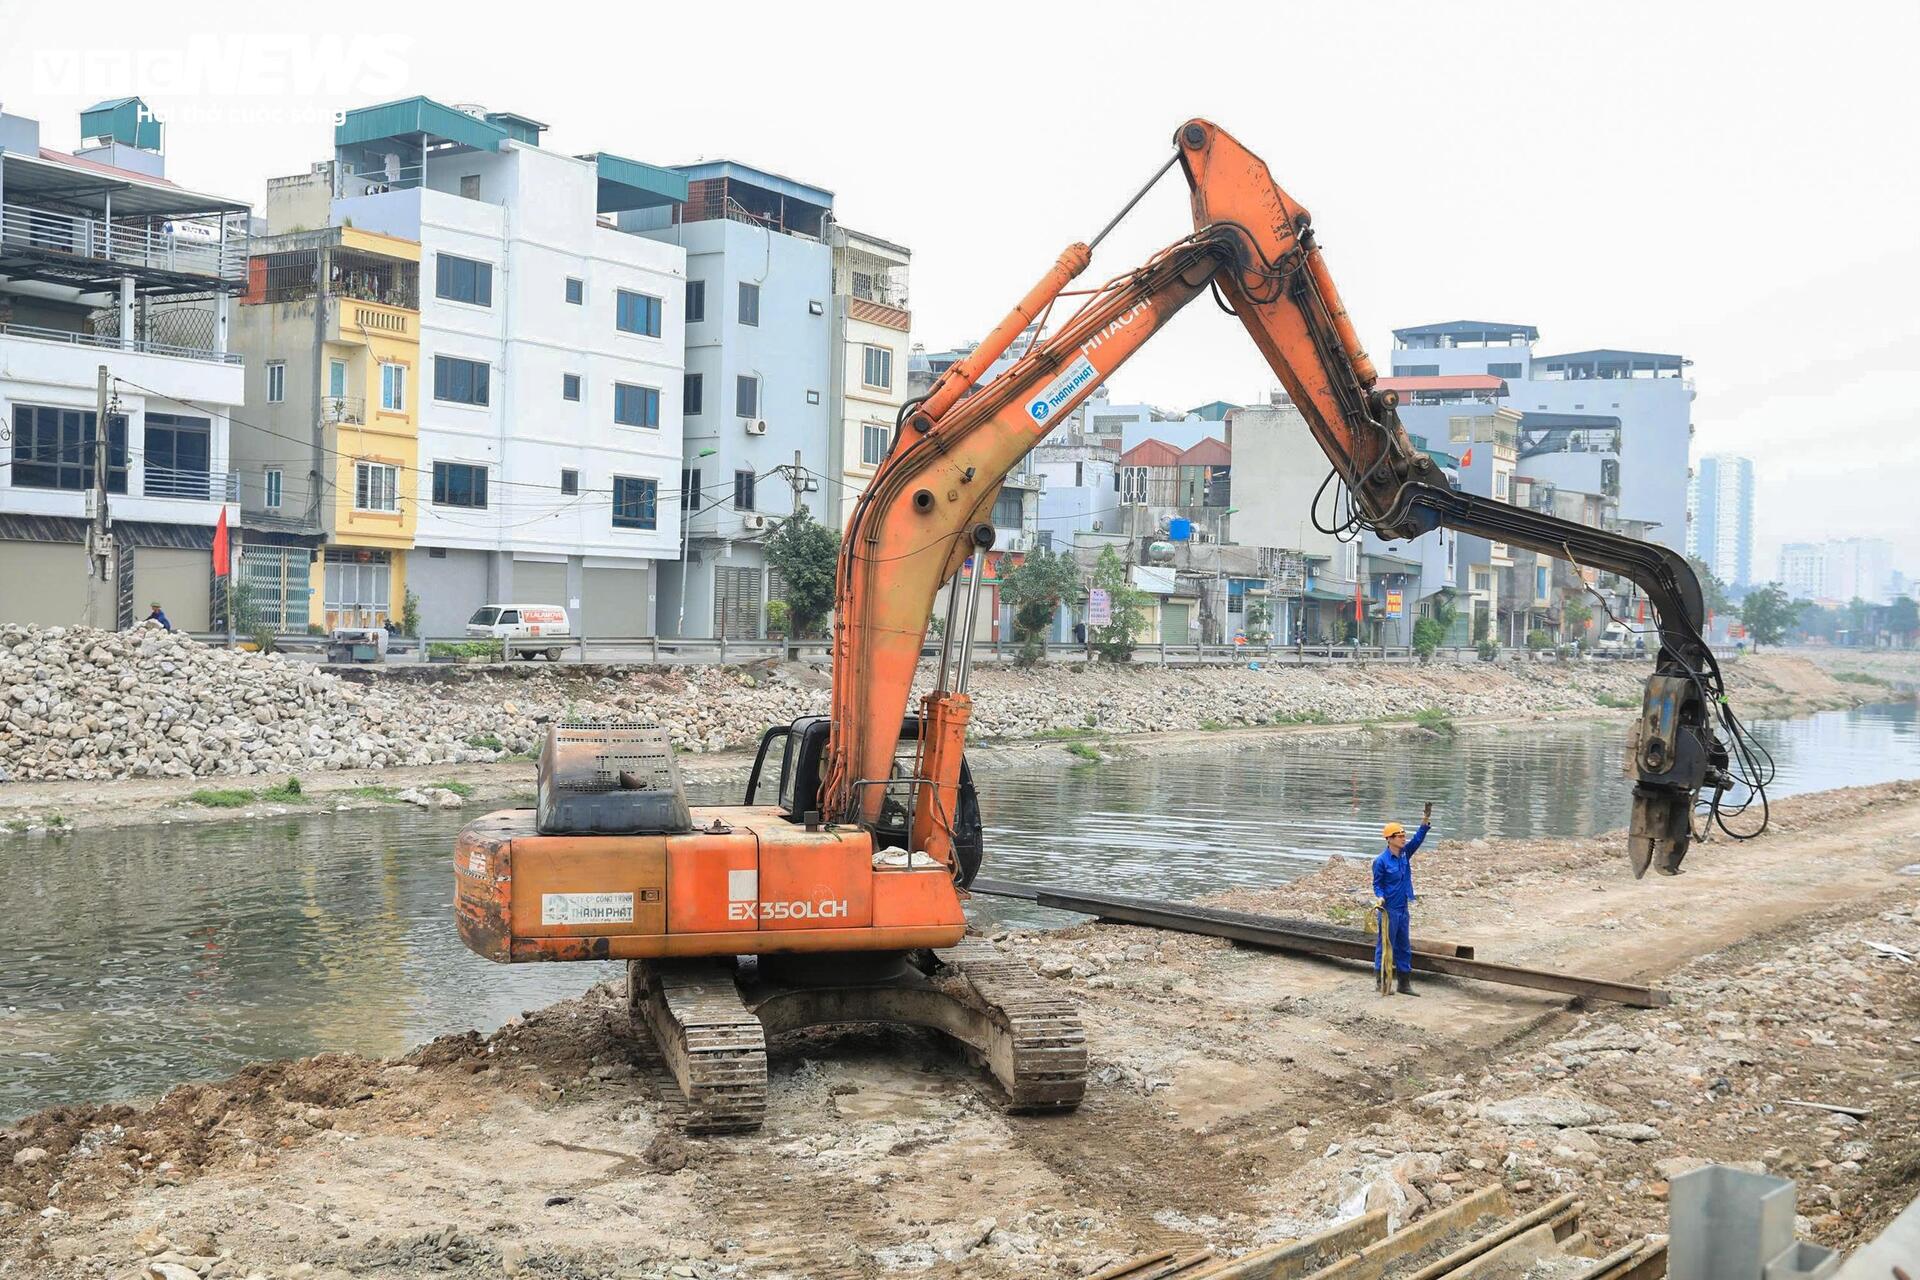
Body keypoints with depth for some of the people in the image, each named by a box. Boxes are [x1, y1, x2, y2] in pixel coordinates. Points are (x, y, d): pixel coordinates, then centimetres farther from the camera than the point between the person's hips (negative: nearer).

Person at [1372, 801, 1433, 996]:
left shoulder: (1404, 854, 5)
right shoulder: (1381, 861, -12)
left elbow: (1417, 839, 0)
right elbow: (1377, 884, -6)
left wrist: (1425, 821, -12)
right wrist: (1380, 898, -23)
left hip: (1403, 909, 8)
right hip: (1388, 909, -8)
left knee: (1404, 948, 12)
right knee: (1385, 946, -1)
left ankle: (1404, 984, 20)